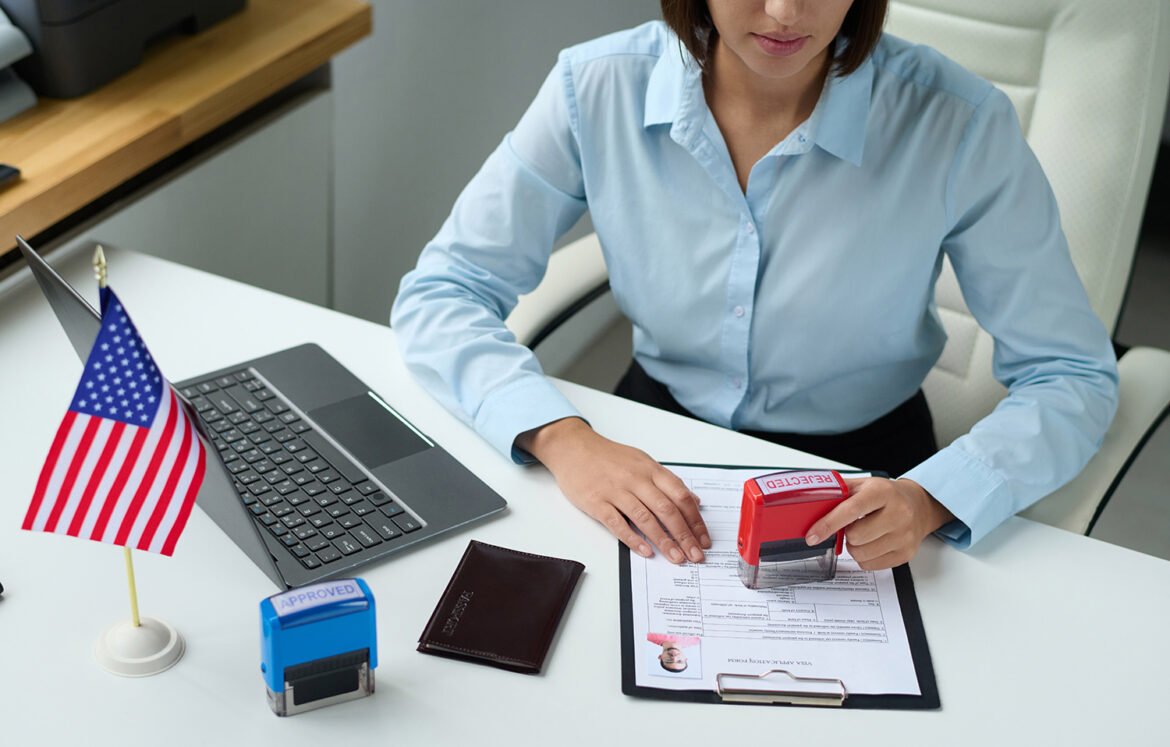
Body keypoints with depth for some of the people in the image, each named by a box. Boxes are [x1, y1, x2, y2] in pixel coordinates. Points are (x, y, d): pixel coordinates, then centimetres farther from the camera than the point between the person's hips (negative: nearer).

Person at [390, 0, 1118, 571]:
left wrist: (928, 500, -33)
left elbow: (1072, 378, -13)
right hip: (652, 453, 2)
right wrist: (562, 438, -29)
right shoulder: (601, 90, -14)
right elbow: (438, 294, -10)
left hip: (856, 476, -1)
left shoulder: (957, 124, -18)